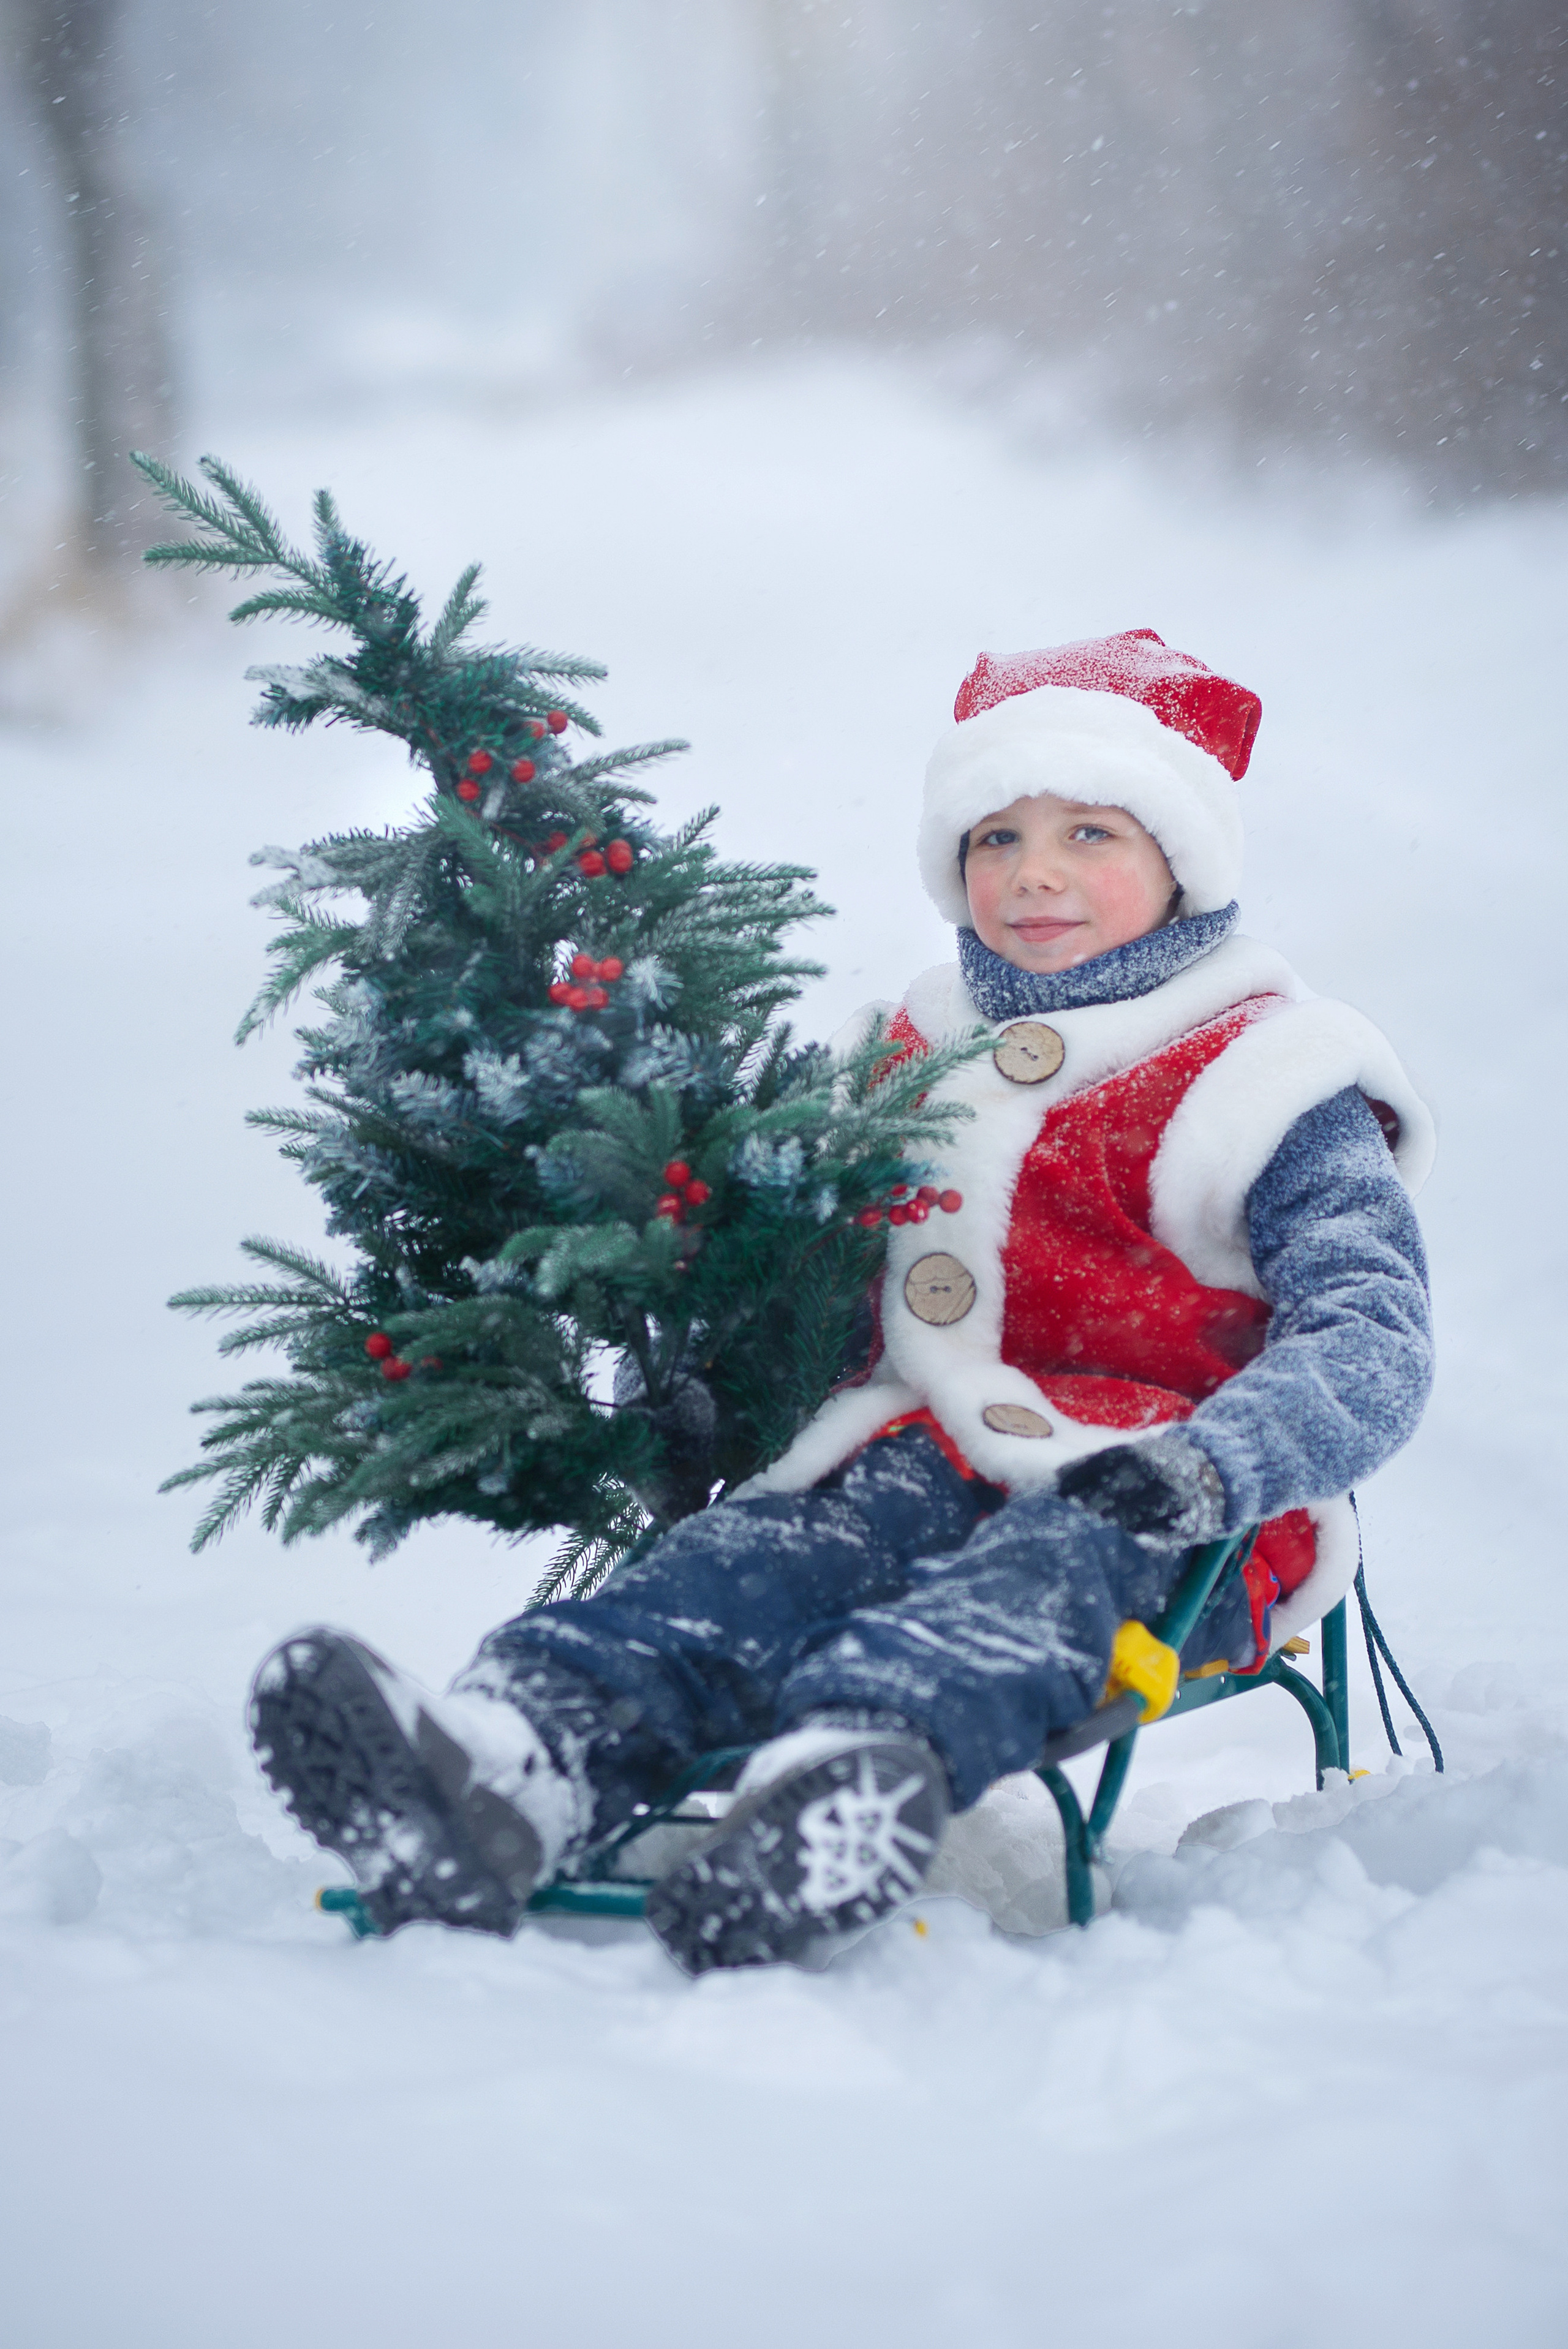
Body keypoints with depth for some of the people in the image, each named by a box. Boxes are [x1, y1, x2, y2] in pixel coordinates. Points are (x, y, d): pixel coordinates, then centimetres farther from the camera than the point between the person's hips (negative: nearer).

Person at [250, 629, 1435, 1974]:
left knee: (1045, 1577, -39)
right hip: (935, 1462, 4)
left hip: (1160, 1520, -4)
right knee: (747, 1563, -29)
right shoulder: (913, 1058, 22)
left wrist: (1207, 1468, -24)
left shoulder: (1272, 1083, 6)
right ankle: (502, 1773, -58)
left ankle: (848, 1781, -72)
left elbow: (1371, 1337, -4)